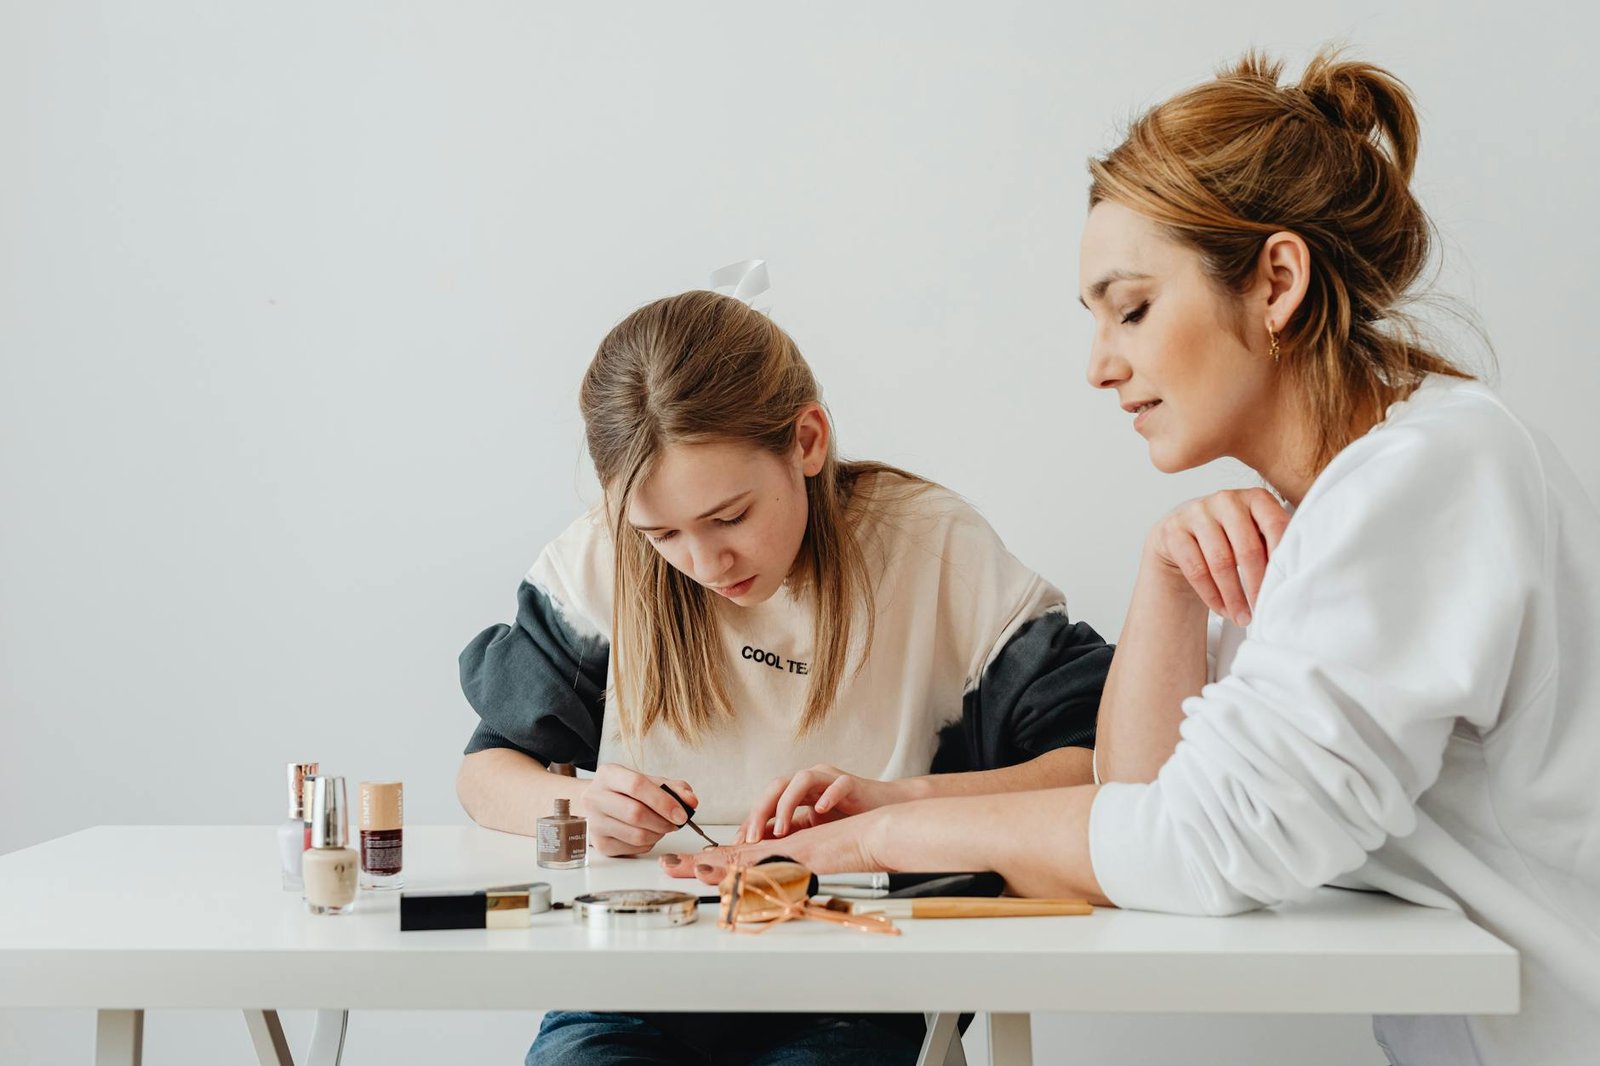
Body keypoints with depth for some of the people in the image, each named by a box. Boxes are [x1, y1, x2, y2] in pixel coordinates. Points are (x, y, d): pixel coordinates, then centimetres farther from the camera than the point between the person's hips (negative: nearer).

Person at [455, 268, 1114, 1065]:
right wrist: (573, 806, -14)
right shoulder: (598, 564, 0)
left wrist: (899, 799, -23)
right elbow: (487, 770, 8)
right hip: (632, 996, 2)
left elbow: (1107, 765, -10)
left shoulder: (931, 547, -5)